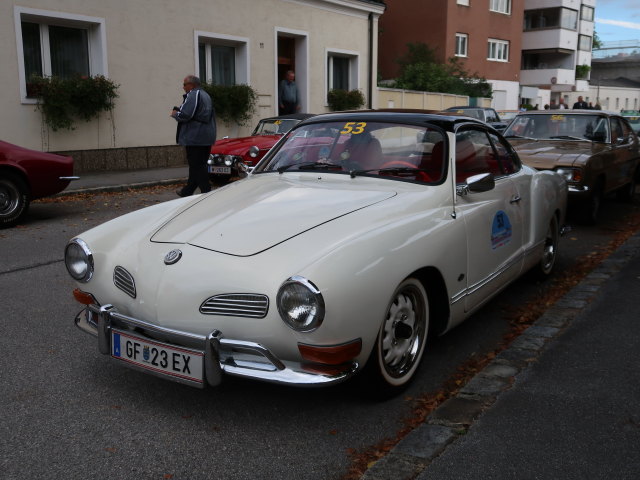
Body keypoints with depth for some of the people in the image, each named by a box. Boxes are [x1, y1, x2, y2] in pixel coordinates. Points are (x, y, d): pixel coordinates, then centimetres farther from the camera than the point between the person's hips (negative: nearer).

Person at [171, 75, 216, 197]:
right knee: (198, 165, 15)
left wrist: (175, 113, -1)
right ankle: (187, 191, 27)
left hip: (195, 138, -10)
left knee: (197, 166, -5)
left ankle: (207, 192, -6)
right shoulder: (206, 95, 17)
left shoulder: (192, 95, -14)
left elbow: (185, 115, -22)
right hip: (207, 137, 10)